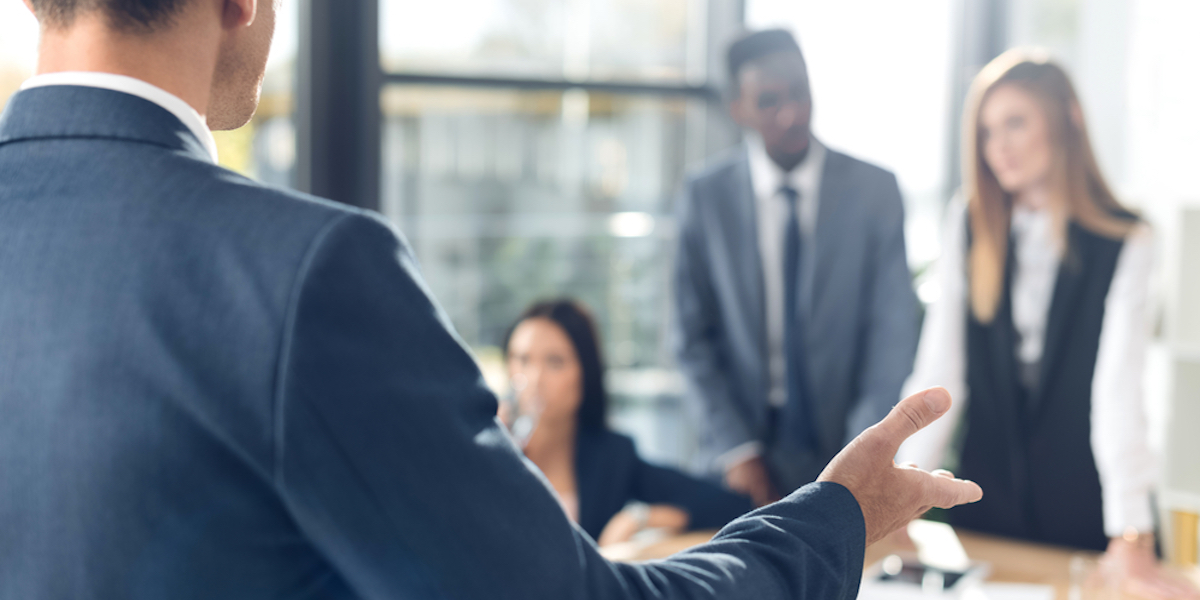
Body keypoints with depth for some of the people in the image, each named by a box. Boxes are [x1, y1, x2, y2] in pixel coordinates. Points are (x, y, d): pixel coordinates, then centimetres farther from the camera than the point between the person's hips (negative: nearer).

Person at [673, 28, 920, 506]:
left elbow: (892, 335, -5)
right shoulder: (705, 196, -1)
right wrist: (735, 451, -10)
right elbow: (694, 337, -1)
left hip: (844, 449, 0)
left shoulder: (875, 189, -3)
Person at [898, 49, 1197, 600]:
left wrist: (1132, 533, -24)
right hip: (986, 498, 3)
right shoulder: (967, 229, -1)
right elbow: (939, 371, -5)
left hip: (1086, 511, -2)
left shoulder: (1126, 243, -10)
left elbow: (1118, 388, -17)